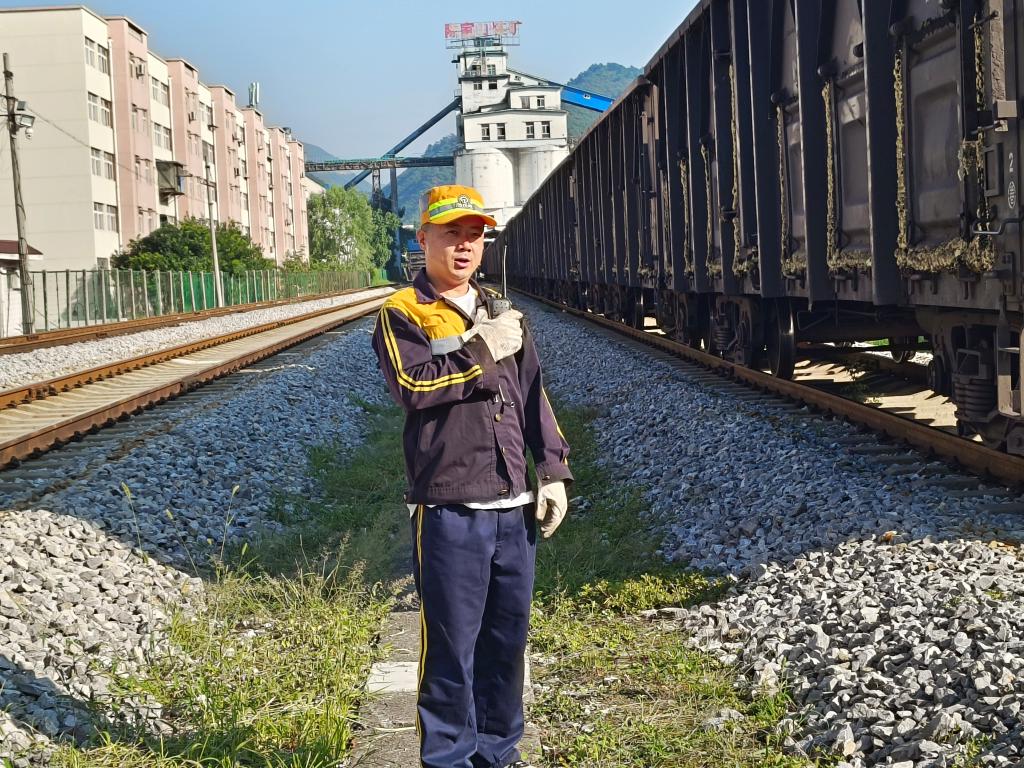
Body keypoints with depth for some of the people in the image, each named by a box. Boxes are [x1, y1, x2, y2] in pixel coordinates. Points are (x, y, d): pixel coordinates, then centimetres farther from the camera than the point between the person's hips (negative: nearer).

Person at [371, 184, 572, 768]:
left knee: (508, 639, 12)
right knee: (452, 644, -2)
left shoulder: (500, 315, 17)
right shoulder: (402, 314, -1)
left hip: (513, 508, 6)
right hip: (449, 511, -6)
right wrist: (481, 352, -17)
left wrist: (554, 472, 11)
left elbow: (534, 399, 18)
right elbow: (412, 386, -19)